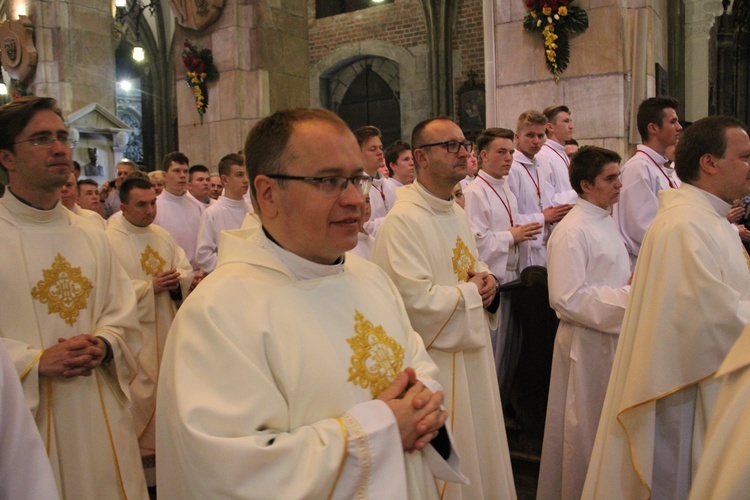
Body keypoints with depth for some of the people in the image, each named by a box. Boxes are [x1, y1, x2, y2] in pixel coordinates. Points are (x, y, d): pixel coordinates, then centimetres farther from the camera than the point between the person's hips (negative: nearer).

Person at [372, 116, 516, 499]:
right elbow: (416, 300, -27)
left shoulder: (458, 216, 10)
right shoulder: (403, 220, -20)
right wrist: (471, 293, -13)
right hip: (433, 363, -9)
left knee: (478, 447, 20)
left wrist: (487, 280, -1)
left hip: (472, 353, 9)